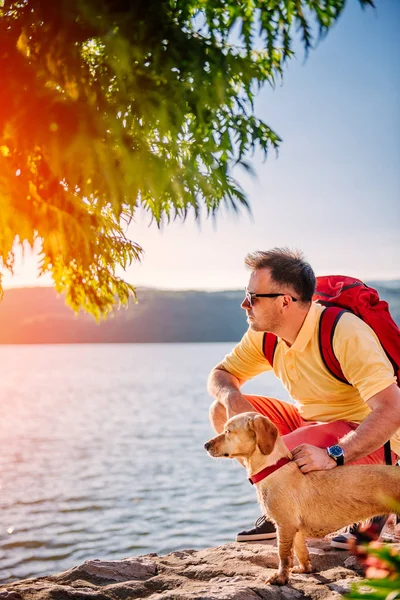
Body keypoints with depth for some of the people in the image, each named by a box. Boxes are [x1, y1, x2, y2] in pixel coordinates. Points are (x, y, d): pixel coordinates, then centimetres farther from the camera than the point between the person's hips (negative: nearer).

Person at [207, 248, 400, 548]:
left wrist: (333, 456, -42)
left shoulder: (345, 333, -28)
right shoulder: (264, 336, -6)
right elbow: (222, 374, 8)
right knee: (223, 412, -3)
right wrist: (231, 396, -18)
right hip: (311, 422, 8)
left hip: (368, 440, -8)